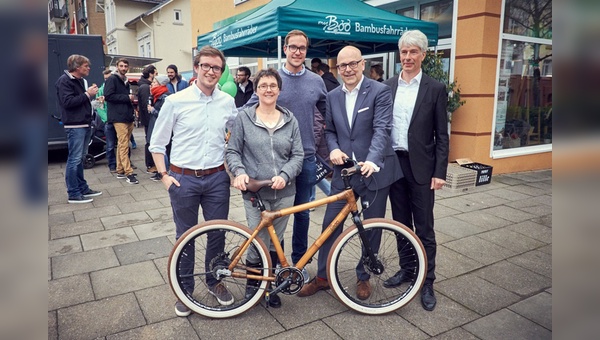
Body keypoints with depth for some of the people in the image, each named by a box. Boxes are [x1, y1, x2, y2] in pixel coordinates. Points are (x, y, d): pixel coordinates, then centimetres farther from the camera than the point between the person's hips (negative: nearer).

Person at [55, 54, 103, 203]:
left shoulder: (81, 80, 17)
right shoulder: (64, 81, -9)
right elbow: (67, 102, -20)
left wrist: (91, 94, 6)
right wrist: (87, 94, -16)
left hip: (85, 124, 9)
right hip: (75, 126, -9)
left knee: (80, 158, 14)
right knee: (74, 159, -7)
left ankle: (83, 188, 21)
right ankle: (73, 194, -2)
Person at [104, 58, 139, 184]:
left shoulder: (125, 81, 21)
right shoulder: (112, 79, -4)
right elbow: (108, 96, -16)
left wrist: (131, 100, 11)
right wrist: (127, 97, -14)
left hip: (128, 116, 8)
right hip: (119, 117, -8)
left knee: (122, 145, 11)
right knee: (124, 145, -11)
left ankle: (120, 170, 17)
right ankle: (129, 173, -12)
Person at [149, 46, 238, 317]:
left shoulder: (228, 102, 2)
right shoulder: (175, 102, -5)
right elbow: (157, 144, 1)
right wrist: (164, 175, -5)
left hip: (217, 178, 2)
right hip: (183, 180, -2)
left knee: (218, 234, 11)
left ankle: (215, 281, 34)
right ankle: (185, 289, 29)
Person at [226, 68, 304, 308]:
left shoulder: (290, 120, 5)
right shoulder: (244, 118, 0)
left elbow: (298, 155, 3)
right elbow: (233, 151, 2)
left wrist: (285, 175, -14)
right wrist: (239, 172, -16)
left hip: (284, 192, 2)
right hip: (255, 193, -2)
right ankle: (253, 282, 27)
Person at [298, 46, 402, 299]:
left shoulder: (380, 92, -7)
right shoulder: (333, 96, 8)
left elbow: (382, 129, -18)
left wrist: (372, 160, -34)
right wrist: (333, 148, -7)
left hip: (374, 171, -3)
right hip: (343, 171, 4)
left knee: (371, 228, 9)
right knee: (330, 224, 5)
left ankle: (363, 277, 29)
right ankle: (323, 276, 23)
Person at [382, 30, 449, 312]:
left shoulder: (435, 89, -3)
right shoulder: (387, 86, 6)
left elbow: (441, 135, -4)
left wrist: (440, 172, -9)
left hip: (420, 166, -3)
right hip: (393, 162, 4)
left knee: (424, 228, 4)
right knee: (401, 223, 15)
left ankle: (427, 282, 17)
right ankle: (406, 268, 32)